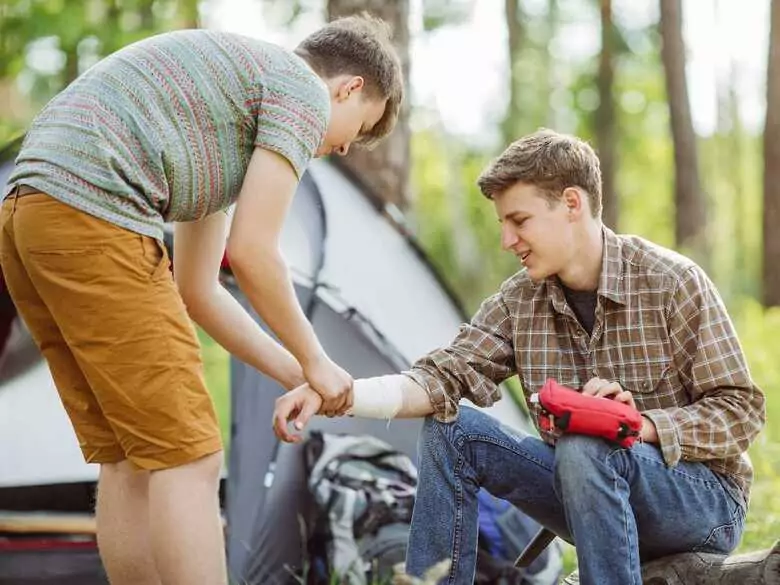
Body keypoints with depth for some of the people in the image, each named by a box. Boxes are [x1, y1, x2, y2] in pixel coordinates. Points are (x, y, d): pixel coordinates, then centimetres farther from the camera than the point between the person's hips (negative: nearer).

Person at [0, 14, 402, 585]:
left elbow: (198, 290, 30)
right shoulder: (304, 91, 5)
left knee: (129, 458, 13)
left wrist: (293, 375, 30)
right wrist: (315, 361, 11)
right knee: (188, 458, -6)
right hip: (92, 216, -10)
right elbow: (252, 253, -2)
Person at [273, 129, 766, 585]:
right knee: (451, 430, -10)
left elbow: (740, 412, -13)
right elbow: (443, 379, -9)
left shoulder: (672, 282, -15)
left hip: (703, 504, -5)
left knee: (585, 449, -36)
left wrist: (643, 423, -30)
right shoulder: (518, 303, 1)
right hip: (593, 487, 5)